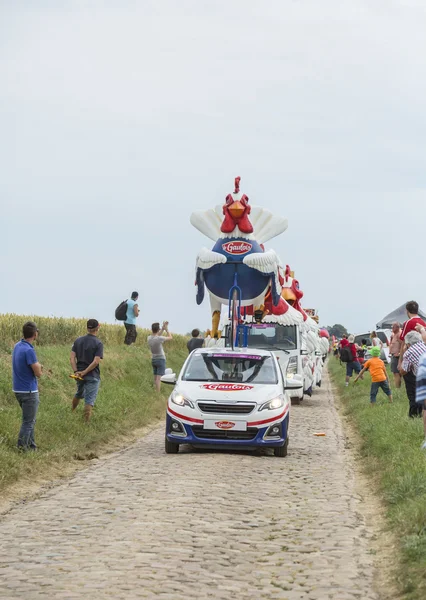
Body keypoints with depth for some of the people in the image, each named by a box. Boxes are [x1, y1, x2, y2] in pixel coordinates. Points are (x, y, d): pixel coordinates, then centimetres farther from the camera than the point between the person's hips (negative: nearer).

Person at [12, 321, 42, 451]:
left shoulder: (17, 346, 4)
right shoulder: (29, 350, -24)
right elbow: (38, 373, -18)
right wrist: (38, 365, 1)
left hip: (18, 390, 9)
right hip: (29, 391, -9)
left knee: (30, 420, 20)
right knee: (28, 422, 0)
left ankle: (31, 445, 26)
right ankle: (22, 448, 2)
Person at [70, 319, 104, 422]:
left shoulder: (78, 341, 3)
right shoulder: (98, 344, -13)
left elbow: (72, 358, -4)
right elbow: (96, 361, -21)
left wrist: (76, 371, -8)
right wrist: (84, 372, -15)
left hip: (79, 373, 5)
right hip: (92, 375, -5)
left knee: (79, 394, 29)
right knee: (89, 400, 0)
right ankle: (86, 421, 0)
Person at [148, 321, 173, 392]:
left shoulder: (149, 338, -3)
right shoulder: (159, 338, -21)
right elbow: (170, 337, -6)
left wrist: (163, 328, 14)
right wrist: (166, 329, 7)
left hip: (153, 360, 7)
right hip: (161, 360, -7)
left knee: (155, 378, 13)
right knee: (159, 378, -9)